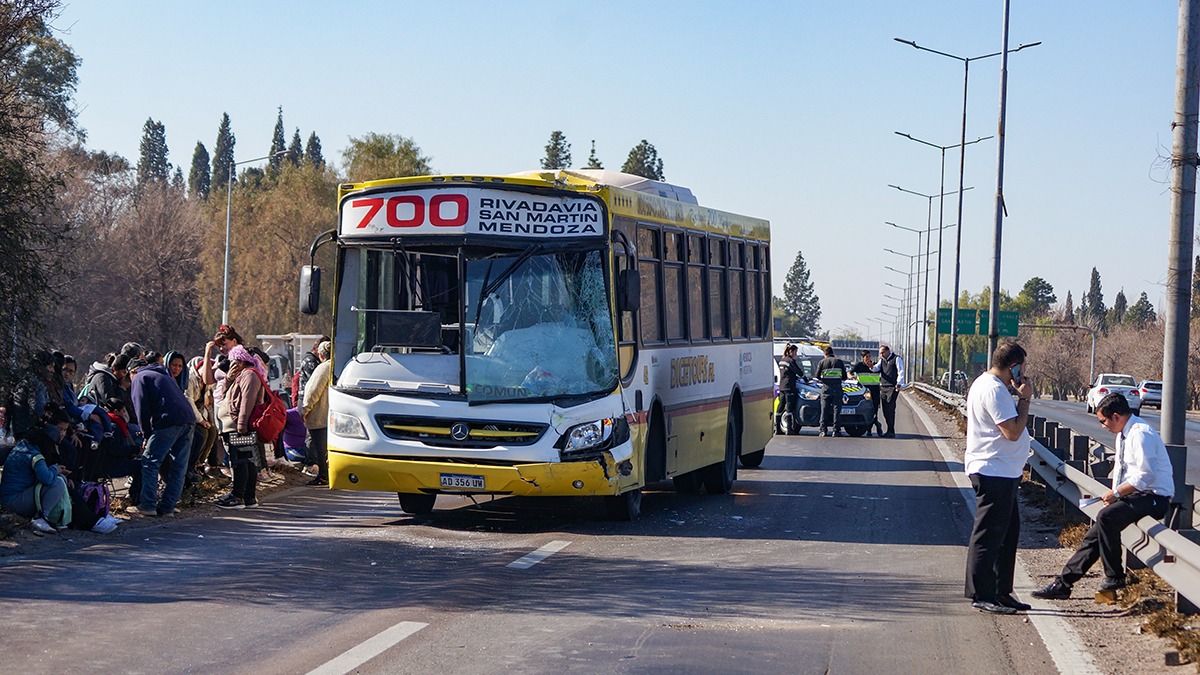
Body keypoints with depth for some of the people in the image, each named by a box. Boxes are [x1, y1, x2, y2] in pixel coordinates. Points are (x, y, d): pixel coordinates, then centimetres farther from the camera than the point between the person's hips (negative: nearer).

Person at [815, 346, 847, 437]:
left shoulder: (822, 362, 4)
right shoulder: (839, 361, 8)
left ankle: (823, 431, -3)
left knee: (824, 409, 3)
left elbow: (817, 376, 3)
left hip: (826, 388, -1)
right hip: (837, 387, 1)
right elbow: (844, 377, 10)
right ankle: (836, 430, -3)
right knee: (837, 409, 3)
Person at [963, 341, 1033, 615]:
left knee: (1008, 531, 16)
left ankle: (1002, 592, 23)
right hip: (994, 472, -11)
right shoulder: (994, 390, -18)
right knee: (989, 534, -5)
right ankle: (982, 595, -1)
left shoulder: (986, 384, 15)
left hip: (1002, 472, 11)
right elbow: (1013, 431, -21)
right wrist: (1025, 399, -14)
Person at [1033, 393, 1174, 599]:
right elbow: (1120, 469, 22)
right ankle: (1063, 583, 3)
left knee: (1106, 517, -29)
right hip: (1134, 495, 10)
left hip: (1153, 497, -10)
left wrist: (1116, 493, -17)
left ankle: (1114, 578, -16)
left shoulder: (1140, 434, -17)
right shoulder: (1124, 434, 14)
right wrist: (1114, 495, 6)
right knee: (1096, 533, 1)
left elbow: (1145, 475, -24)